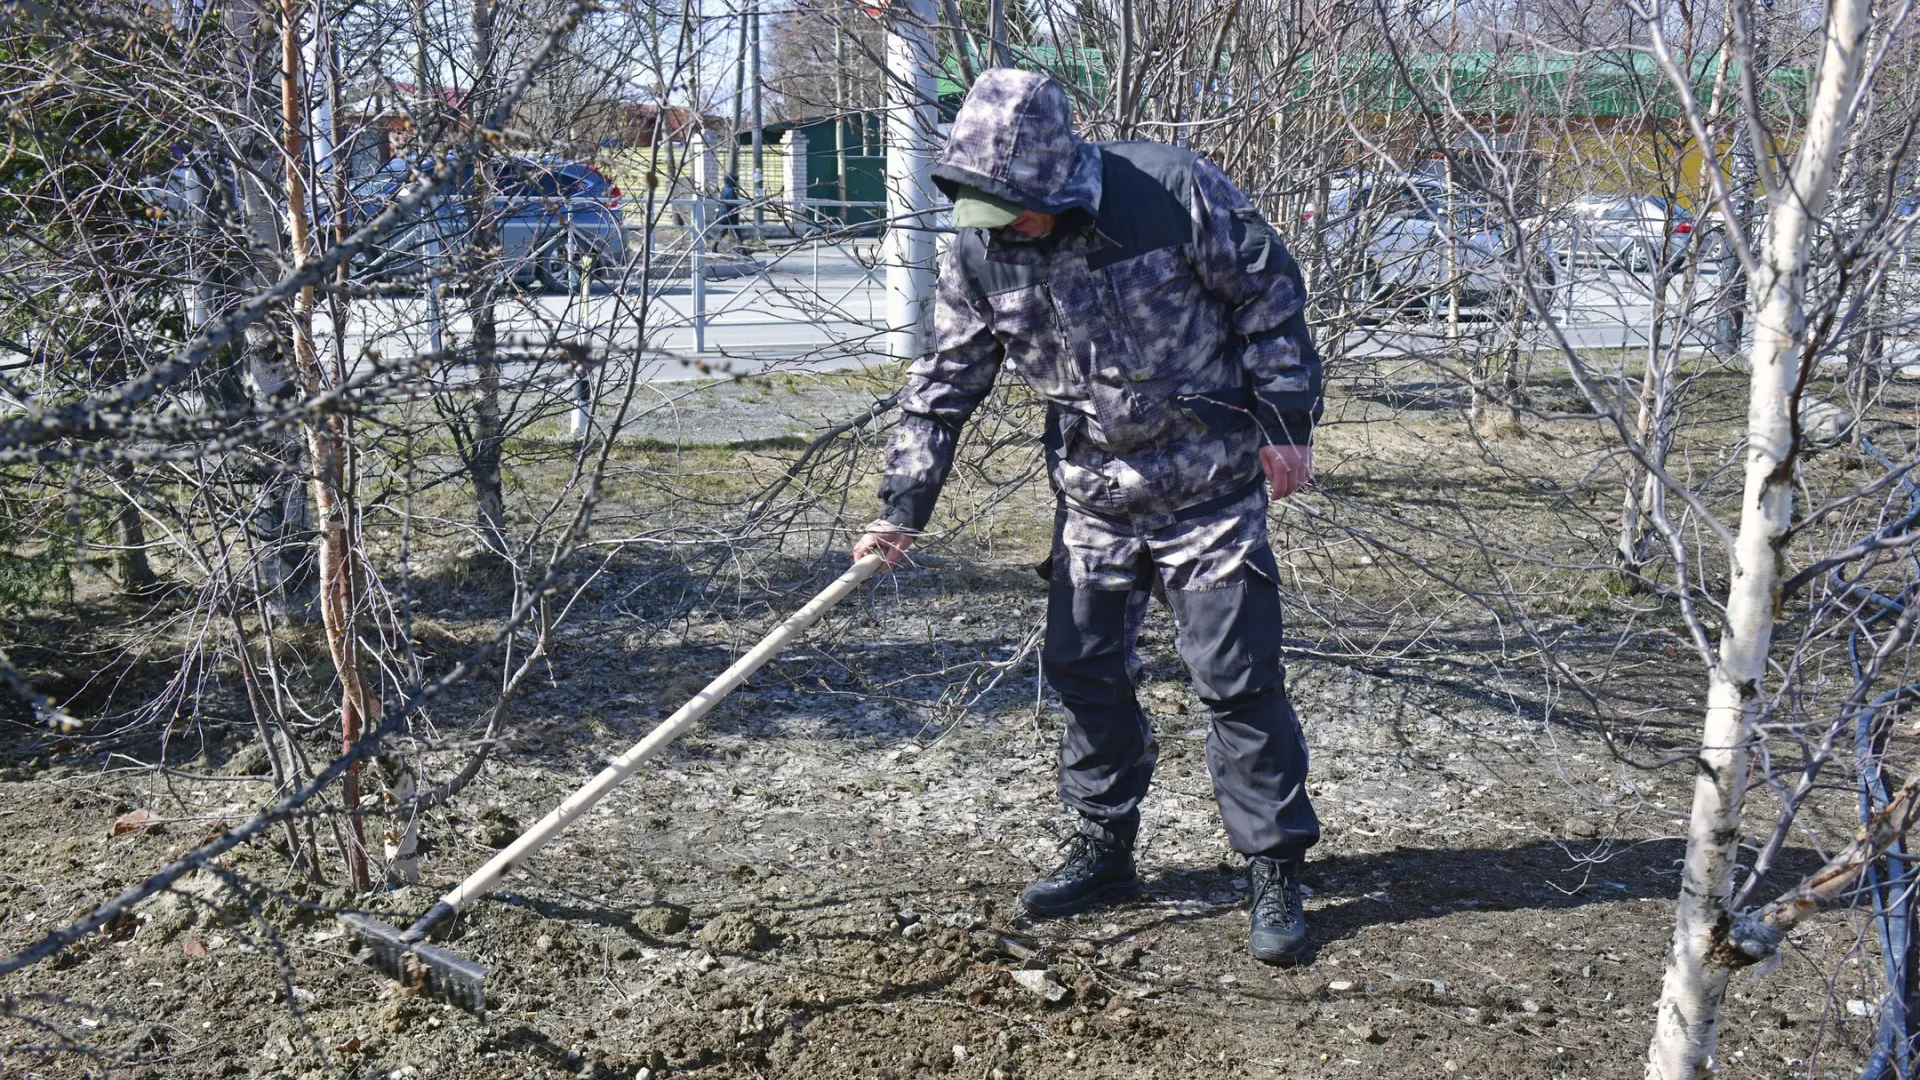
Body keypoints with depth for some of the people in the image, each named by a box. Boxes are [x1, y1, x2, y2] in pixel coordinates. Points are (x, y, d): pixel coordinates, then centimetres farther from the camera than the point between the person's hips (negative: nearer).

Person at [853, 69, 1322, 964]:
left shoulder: (1176, 192, -18)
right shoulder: (980, 252, -7)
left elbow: (1270, 293, -7)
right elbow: (945, 383, 0)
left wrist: (1285, 422, -7)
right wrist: (905, 504, -6)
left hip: (1211, 488, -4)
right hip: (1092, 496, 5)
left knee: (1237, 677, -4)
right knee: (1082, 667, 10)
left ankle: (1276, 873, 10)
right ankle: (1103, 850, 28)